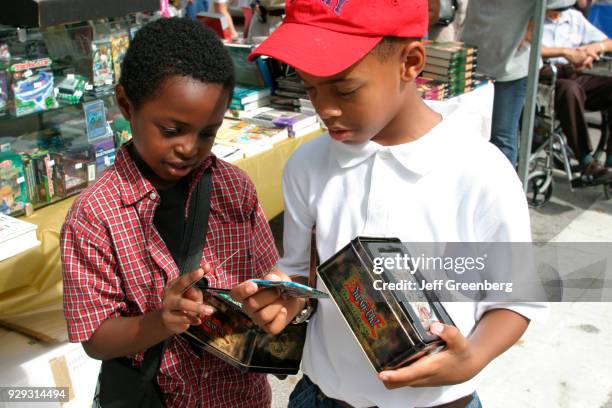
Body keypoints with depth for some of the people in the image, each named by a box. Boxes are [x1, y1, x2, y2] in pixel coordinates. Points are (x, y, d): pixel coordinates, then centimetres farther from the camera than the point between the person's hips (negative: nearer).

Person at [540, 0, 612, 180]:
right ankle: (586, 162, -33)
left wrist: (594, 48, -4)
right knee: (570, 89, -38)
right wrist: (566, 52, -19)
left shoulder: (575, 17, 21)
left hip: (573, 74, 6)